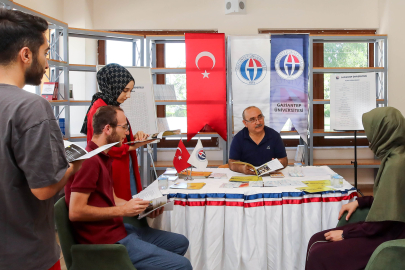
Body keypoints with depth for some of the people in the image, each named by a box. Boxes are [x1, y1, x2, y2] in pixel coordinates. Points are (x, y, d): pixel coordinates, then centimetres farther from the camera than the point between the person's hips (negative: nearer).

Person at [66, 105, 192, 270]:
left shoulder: (103, 157, 13)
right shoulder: (89, 160, -21)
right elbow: (75, 212, -24)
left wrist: (143, 207, 3)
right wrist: (122, 210, -20)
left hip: (117, 228, 11)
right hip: (105, 241, -10)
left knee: (180, 242, 19)